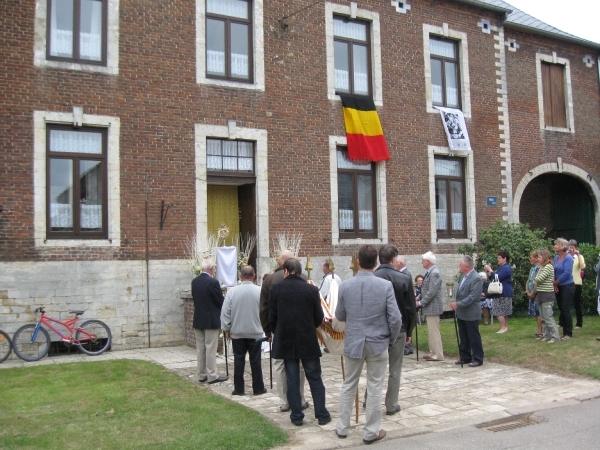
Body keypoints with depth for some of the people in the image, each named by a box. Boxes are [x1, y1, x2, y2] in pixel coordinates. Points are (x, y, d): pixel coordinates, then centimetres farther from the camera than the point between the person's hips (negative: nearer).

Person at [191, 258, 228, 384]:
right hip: (211, 320, -7)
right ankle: (212, 376, 4)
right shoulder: (213, 282, -18)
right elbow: (221, 302, -13)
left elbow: (195, 298, 11)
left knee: (200, 348, 12)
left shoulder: (194, 281, 3)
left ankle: (202, 374, 20)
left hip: (198, 320, 7)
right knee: (211, 349, -1)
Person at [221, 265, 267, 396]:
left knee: (238, 360, 8)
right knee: (255, 361, 7)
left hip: (237, 332, 1)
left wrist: (226, 329, 7)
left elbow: (225, 312, -4)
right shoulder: (260, 291, -10)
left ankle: (238, 389, 12)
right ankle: (258, 388, 13)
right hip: (255, 332, 0)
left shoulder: (232, 291, -8)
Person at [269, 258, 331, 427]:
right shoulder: (311, 289, -6)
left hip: (285, 340, 1)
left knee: (292, 380, 8)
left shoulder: (277, 288, -5)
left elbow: (272, 316, -1)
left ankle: (296, 416, 13)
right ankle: (322, 415, 14)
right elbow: (319, 317, -1)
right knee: (315, 378, 9)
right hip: (308, 340, 0)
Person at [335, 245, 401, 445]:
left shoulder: (345, 286, -6)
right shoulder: (385, 285, -11)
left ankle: (342, 428, 25)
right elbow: (395, 318, -11)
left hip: (353, 342, 2)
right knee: (374, 388, 8)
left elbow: (339, 316, 6)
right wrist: (391, 339, 6)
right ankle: (371, 432, 16)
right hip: (378, 343, -2)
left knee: (348, 385, 15)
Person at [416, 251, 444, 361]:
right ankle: (433, 352, 23)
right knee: (430, 331, 15)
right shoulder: (429, 272, 12)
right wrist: (418, 298, 8)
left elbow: (432, 292, -23)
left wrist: (420, 303, -17)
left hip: (433, 307, -10)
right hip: (429, 307, 10)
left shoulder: (435, 273, -18)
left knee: (434, 331, -4)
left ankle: (438, 355, 2)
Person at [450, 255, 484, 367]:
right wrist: (455, 304, 8)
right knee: (463, 337, 16)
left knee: (474, 337, 3)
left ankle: (478, 359, 13)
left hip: (471, 314, -9)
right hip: (461, 313, 9)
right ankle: (465, 357, 26)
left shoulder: (476, 278, -19)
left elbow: (472, 297, -24)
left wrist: (458, 304, -24)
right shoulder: (464, 276, 9)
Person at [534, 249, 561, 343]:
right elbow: (536, 280, 15)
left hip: (547, 295, -9)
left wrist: (535, 280, -1)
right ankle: (546, 335, 19)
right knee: (543, 318, 12)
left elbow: (538, 279, -19)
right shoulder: (541, 267, 15)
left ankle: (555, 337, -5)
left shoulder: (548, 267, -14)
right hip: (541, 295, 9)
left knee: (548, 318, -8)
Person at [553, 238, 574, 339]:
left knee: (566, 310, -5)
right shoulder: (556, 258, 7)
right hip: (558, 287, 7)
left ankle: (568, 334, 4)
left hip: (567, 287, -7)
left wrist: (556, 282, -11)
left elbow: (567, 273, -20)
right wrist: (554, 285, -4)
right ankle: (564, 332, 18)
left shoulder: (568, 258, -14)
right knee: (561, 310, 10)